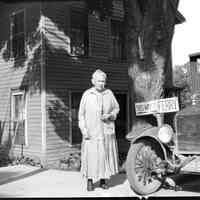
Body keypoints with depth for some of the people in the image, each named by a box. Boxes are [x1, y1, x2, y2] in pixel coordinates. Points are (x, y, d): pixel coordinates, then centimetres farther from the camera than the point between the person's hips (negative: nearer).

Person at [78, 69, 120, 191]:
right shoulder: (87, 94, 1)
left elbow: (116, 108, 15)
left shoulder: (109, 93, 6)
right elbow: (81, 113, 3)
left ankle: (103, 179, 17)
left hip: (107, 131, 2)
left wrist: (110, 115, -5)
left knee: (106, 155, 4)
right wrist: (83, 129, -5)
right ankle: (90, 181, 8)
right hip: (91, 132, -2)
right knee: (91, 156, -3)